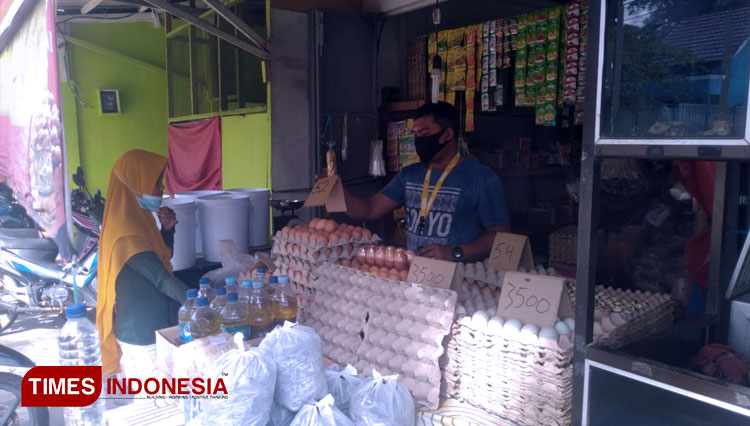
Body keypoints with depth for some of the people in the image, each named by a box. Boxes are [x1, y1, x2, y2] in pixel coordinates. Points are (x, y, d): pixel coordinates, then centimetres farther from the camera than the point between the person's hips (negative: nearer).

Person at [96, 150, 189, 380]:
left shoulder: (137, 219, 5)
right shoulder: (128, 233, -24)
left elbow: (163, 256, 17)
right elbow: (163, 280, -32)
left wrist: (167, 229, -1)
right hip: (144, 337, -9)